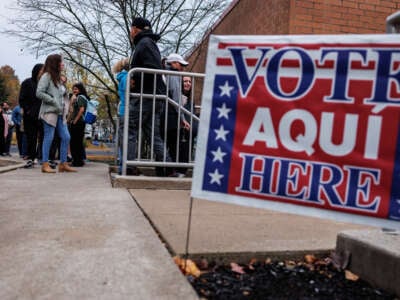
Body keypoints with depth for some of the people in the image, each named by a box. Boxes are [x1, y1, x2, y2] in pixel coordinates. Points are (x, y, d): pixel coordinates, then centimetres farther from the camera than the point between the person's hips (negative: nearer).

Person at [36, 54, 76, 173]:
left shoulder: (58, 77, 21)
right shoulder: (46, 76, -5)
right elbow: (39, 93, -13)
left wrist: (64, 108, 9)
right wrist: (54, 101, -16)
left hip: (60, 113, 8)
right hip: (50, 112, -8)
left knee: (66, 137, 3)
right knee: (48, 138, -6)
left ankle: (63, 164, 9)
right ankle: (45, 164, 0)